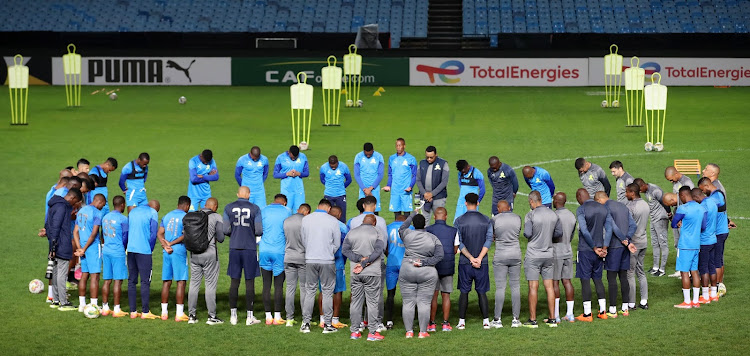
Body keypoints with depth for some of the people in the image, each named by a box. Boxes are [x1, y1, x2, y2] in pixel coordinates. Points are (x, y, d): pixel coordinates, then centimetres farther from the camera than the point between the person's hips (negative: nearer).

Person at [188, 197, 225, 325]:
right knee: (211, 285, 1)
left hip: (194, 254, 4)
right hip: (210, 253, -4)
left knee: (194, 284, 9)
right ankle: (212, 316, 2)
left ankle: (192, 315, 11)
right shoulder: (216, 217, -6)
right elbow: (221, 238, -6)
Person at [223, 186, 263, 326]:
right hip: (250, 248, -2)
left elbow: (225, 230, 0)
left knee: (234, 282, 8)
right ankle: (250, 317, 3)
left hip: (234, 248, 2)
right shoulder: (254, 209, -4)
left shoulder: (229, 208, 2)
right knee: (249, 282, 3)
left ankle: (233, 316, 9)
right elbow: (259, 231, -5)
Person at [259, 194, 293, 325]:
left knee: (266, 285, 5)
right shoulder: (287, 211, 3)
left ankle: (268, 316, 5)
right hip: (279, 251, -2)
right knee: (278, 285, 2)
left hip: (264, 251, 2)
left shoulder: (264, 211, 8)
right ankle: (277, 316, 2)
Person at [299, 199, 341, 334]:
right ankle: (327, 325, 5)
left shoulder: (305, 219, 1)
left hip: (310, 260, 3)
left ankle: (306, 323, 9)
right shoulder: (333, 221, -6)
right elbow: (337, 243, 0)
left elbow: (303, 240, 10)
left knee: (310, 291, 10)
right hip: (327, 261, -2)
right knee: (327, 292, 4)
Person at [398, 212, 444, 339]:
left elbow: (402, 228, 21)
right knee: (424, 302, 1)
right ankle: (423, 332, 0)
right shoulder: (433, 238, -2)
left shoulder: (407, 234, -2)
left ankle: (409, 331, 4)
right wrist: (424, 263, -10)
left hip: (407, 271, 1)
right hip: (427, 273, -1)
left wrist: (412, 215, 33)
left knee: (408, 302, 5)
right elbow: (439, 256, -7)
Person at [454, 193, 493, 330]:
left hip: (465, 262, -1)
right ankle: (486, 321, 3)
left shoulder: (459, 221, -2)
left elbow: (458, 243, -9)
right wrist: (479, 258, -12)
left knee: (464, 292, 6)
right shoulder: (486, 220, 2)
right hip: (482, 262, 1)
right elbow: (489, 240, -6)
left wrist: (471, 258, -11)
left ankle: (461, 321, 5)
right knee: (481, 292, 7)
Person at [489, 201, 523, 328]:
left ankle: (497, 320, 1)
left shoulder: (495, 219, -6)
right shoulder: (517, 218, 2)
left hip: (500, 256, -2)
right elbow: (518, 234, 12)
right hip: (515, 255, 2)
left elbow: (492, 236, 4)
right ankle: (516, 319, 6)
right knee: (515, 287, 7)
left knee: (500, 288, 0)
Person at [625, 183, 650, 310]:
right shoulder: (645, 205, 7)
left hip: (633, 243, -8)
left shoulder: (630, 207, -18)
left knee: (630, 273, -1)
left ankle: (631, 303, 2)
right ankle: (644, 301, 16)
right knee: (641, 272, 16)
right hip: (643, 240, 8)